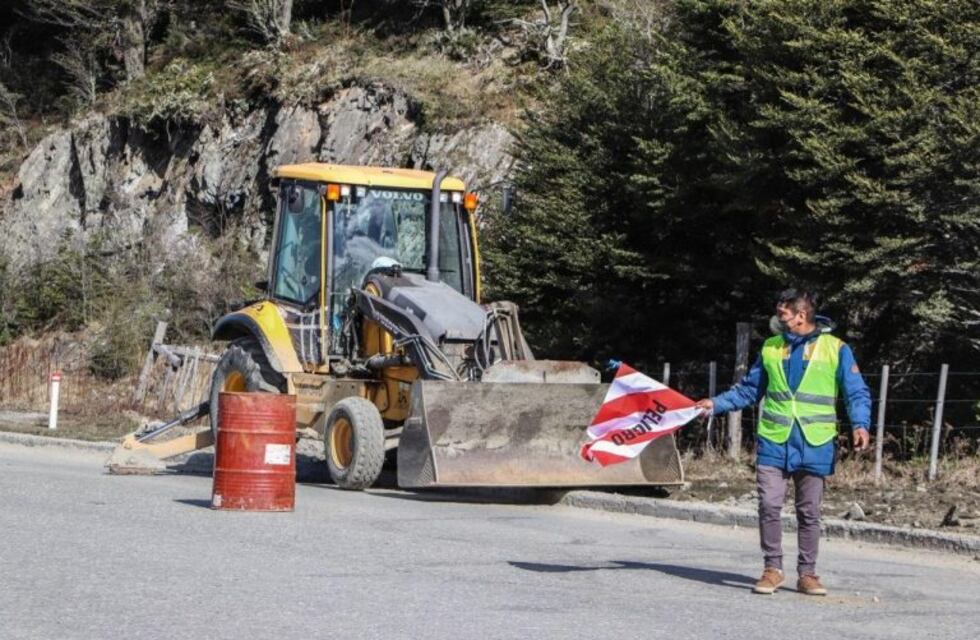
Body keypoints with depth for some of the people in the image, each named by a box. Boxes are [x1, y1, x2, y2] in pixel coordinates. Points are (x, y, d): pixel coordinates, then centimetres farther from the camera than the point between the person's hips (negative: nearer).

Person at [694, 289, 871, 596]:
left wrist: (860, 424, -16)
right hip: (773, 442, 2)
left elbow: (857, 393, 0)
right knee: (769, 505, -5)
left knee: (809, 512, 5)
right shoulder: (771, 348, 11)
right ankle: (773, 569, 7)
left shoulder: (836, 349, 0)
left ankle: (807, 574, 15)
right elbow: (749, 389, 20)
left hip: (814, 445, -2)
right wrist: (716, 404, 10)